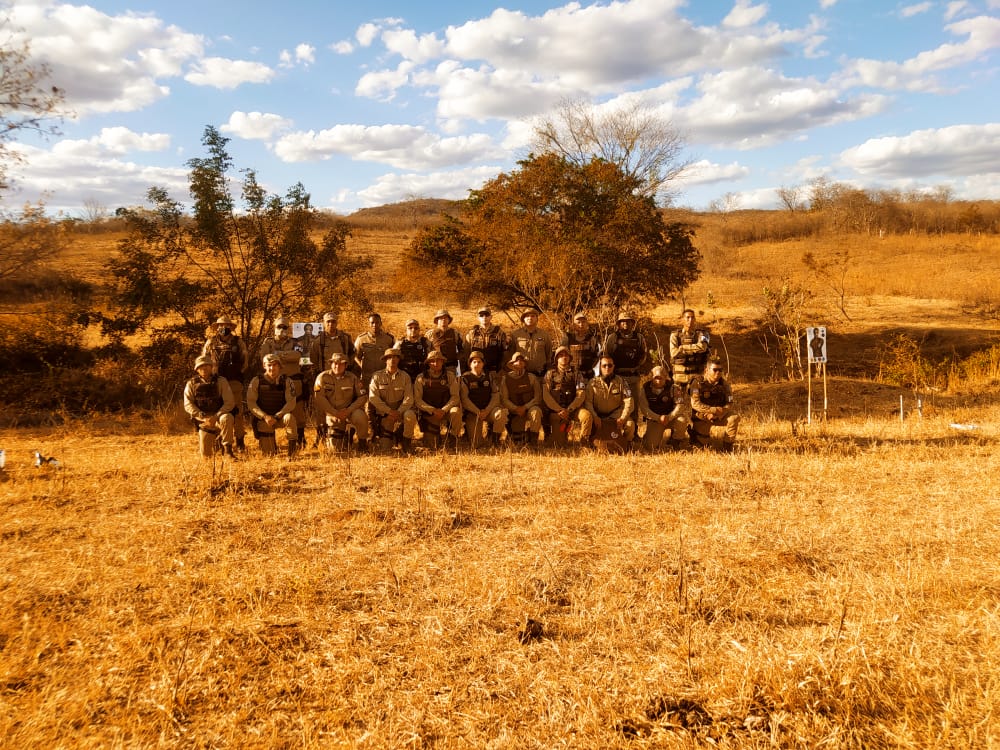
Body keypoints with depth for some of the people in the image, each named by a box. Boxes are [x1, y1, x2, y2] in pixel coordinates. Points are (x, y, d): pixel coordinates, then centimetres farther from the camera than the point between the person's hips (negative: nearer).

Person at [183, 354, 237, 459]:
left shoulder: (221, 381, -1)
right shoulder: (191, 384, 5)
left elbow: (230, 402, -9)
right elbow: (188, 405, -4)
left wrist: (216, 417, -21)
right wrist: (203, 417, -18)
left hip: (218, 417, -2)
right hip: (203, 422, 2)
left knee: (227, 418, -39)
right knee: (206, 455, 0)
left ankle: (227, 449, -24)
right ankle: (214, 439, 37)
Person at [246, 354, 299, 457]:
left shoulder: (286, 381, -6)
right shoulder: (256, 381, -6)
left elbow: (291, 402, -12)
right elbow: (251, 402, -9)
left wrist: (276, 417, -24)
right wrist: (265, 416, -22)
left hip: (280, 416, 0)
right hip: (263, 419, 0)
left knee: (289, 418, -37)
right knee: (268, 454, -13)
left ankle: (292, 450, -26)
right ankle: (273, 447, 25)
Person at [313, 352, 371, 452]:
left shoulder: (352, 378, -5)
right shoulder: (322, 377, -8)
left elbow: (363, 396, -6)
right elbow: (319, 398, -13)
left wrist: (348, 410, -19)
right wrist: (335, 413, -19)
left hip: (349, 410, 0)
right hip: (331, 412, 0)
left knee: (360, 416, -34)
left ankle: (362, 442, -9)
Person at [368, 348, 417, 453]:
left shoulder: (405, 377, 1)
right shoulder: (377, 376, 0)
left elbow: (408, 399, -6)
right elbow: (373, 397, -9)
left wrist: (398, 412, -23)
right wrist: (390, 411, -19)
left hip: (401, 411, 0)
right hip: (384, 414, 0)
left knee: (410, 415, -35)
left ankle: (406, 441, -11)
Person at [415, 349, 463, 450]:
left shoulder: (450, 376, 3)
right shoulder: (421, 378, 1)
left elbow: (455, 396, -3)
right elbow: (417, 400, -4)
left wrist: (443, 410, -18)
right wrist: (433, 410, -17)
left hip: (446, 411, 1)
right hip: (428, 414, 0)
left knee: (456, 411, -34)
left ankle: (451, 438, -17)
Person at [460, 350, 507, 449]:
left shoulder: (490, 377, 8)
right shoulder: (465, 378, 0)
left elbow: (495, 396, 2)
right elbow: (464, 398, -5)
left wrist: (487, 411, -12)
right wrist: (478, 412, -14)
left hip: (489, 409, 2)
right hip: (472, 412, -2)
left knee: (502, 413, -33)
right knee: (474, 446, -15)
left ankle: (494, 440, -10)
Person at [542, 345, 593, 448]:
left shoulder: (576, 374, 11)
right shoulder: (550, 374, 10)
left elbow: (581, 395, 0)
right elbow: (546, 395, -1)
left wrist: (568, 410, -14)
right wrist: (559, 410, -14)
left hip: (573, 408, 1)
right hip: (556, 410, -1)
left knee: (587, 416, -32)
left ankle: (584, 444, -15)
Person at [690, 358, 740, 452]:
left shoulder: (724, 384, 2)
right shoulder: (697, 383, -11)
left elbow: (729, 404, -3)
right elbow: (695, 404, -20)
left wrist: (718, 414, -23)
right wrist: (715, 410, -26)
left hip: (719, 417, 4)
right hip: (701, 420, -4)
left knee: (734, 417, -21)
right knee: (723, 432, -18)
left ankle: (728, 447, -6)